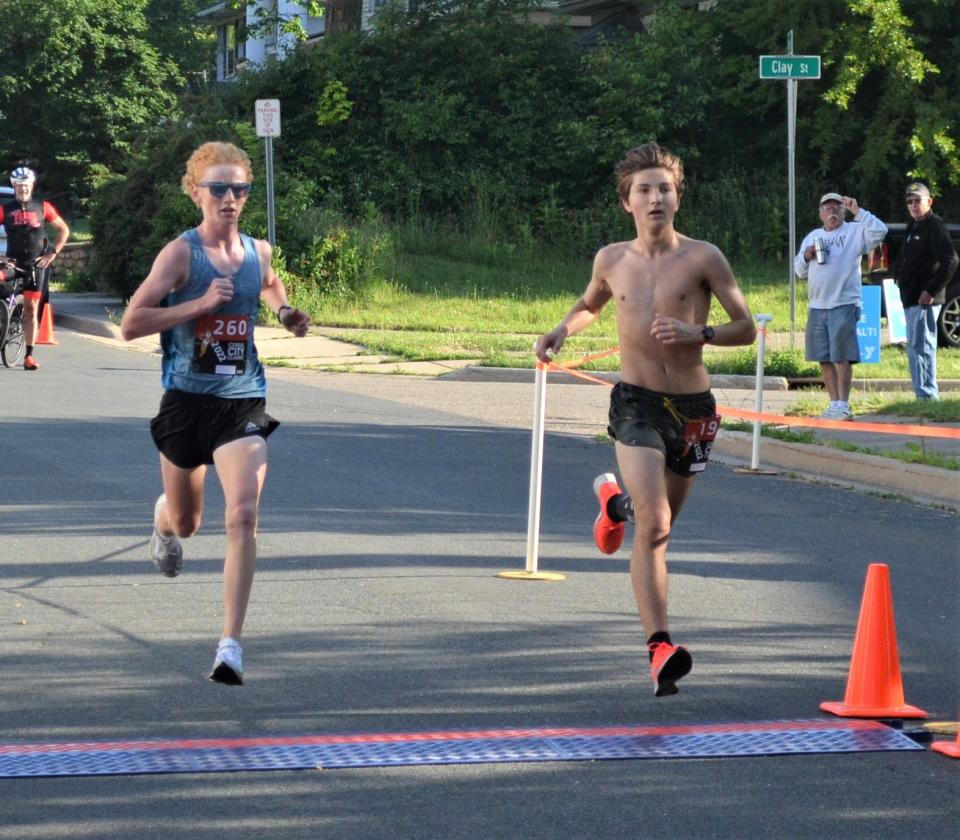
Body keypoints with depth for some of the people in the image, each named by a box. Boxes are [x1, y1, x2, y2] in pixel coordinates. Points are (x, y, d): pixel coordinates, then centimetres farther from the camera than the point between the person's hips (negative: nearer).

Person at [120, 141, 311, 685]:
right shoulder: (181, 254, -9)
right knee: (186, 522, 16)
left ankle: (232, 645, -16)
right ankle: (165, 519, 57)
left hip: (243, 402, 2)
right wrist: (201, 304, -22)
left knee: (243, 517, -18)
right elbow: (131, 324, -15)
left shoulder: (259, 252, 5)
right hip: (187, 400, -1)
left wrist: (286, 311, 9)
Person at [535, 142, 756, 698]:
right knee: (654, 527, -19)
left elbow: (747, 327, -1)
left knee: (660, 521, 18)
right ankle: (660, 648, -20)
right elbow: (591, 304, 26)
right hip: (637, 402, -1)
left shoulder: (703, 257, -4)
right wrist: (565, 328, 5)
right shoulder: (612, 260, 4)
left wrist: (697, 332, -18)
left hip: (693, 406, 1)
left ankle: (616, 501, 54)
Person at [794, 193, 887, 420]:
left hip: (844, 305, -5)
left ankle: (843, 406, -6)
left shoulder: (854, 232, 3)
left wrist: (857, 211, -14)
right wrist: (806, 257, 0)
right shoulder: (812, 237, 18)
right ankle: (834, 403, 14)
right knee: (824, 359, 7)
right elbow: (799, 270, 20)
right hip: (817, 307, 6)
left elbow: (879, 231, -16)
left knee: (841, 358, -9)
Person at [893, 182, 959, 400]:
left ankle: (926, 395, -11)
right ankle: (929, 394, 19)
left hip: (924, 300, -10)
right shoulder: (913, 227, 18)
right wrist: (898, 274, 13)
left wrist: (932, 291, -22)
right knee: (916, 348, 13)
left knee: (920, 348, -12)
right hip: (911, 300, 10)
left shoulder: (934, 226, -11)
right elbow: (903, 259, 32)